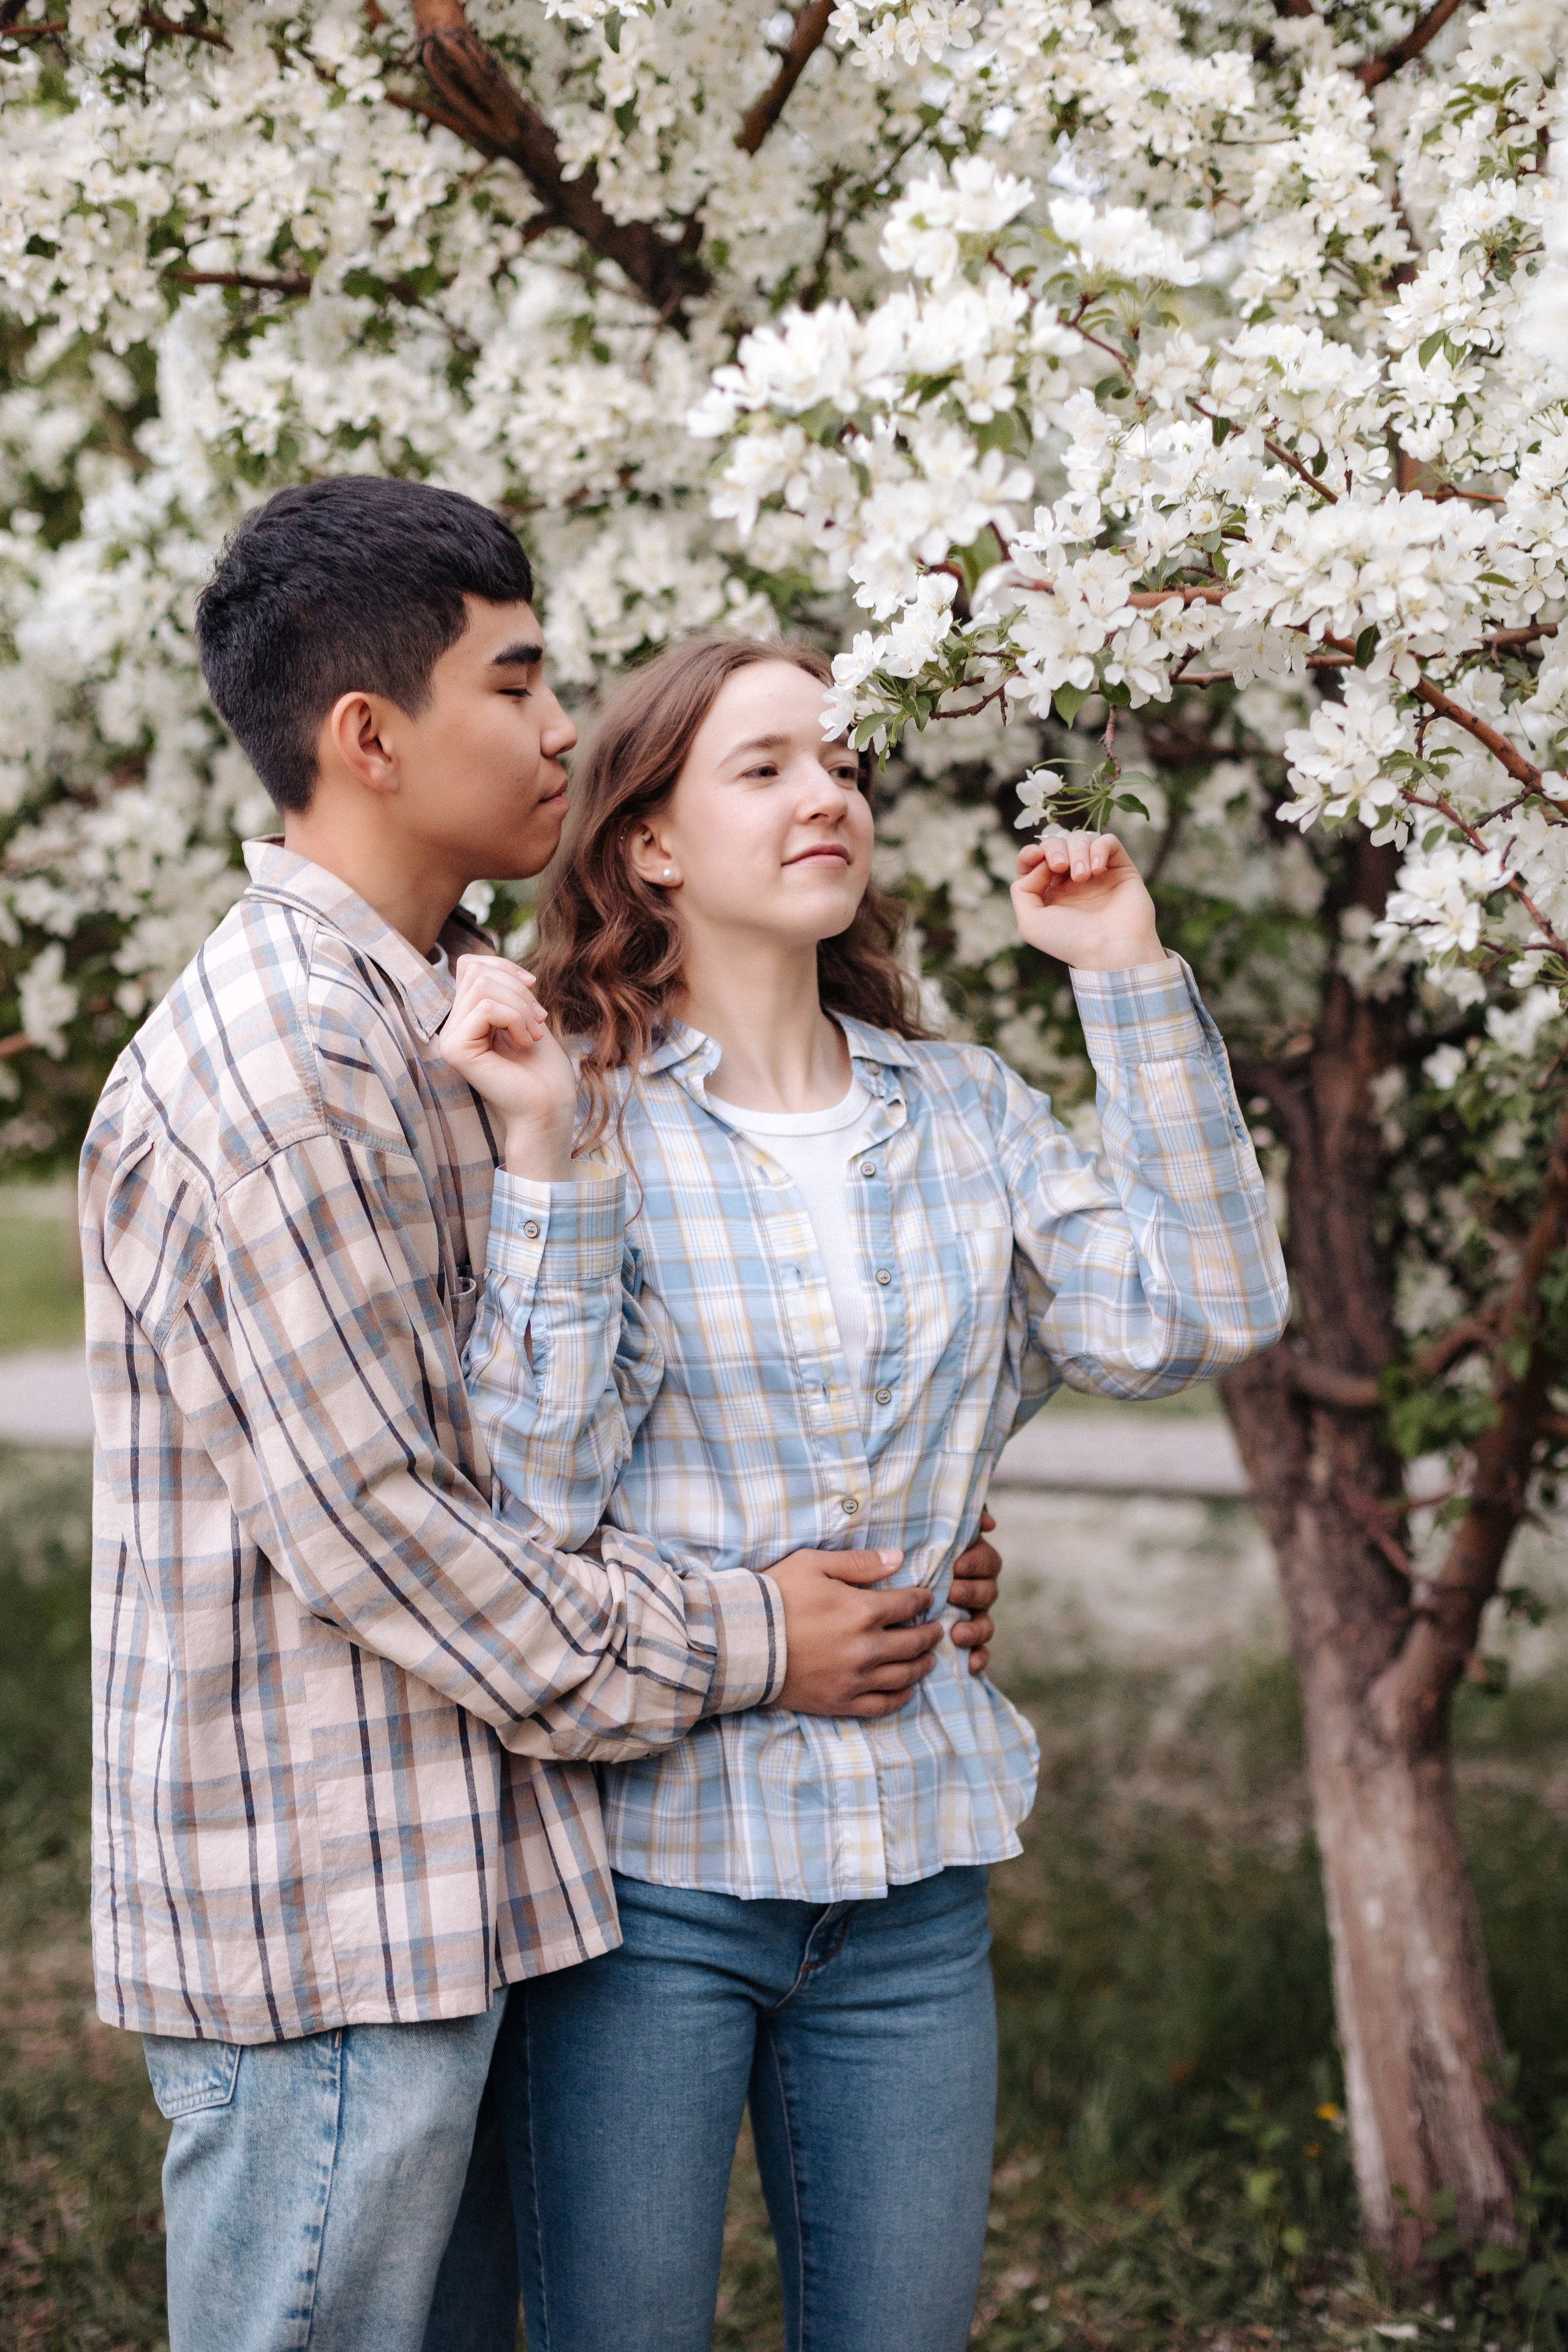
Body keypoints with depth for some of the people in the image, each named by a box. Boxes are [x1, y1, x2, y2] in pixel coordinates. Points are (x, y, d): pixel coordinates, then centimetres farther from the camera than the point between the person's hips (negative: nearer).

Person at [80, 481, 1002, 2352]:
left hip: (436, 1884, 10)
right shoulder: (265, 1072, -18)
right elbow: (363, 1524, -20)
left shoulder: (421, 1023, 15)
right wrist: (740, 1651, -11)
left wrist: (845, 1562, 6)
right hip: (322, 1910, -10)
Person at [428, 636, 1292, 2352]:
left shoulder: (963, 1112, 7)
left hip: (911, 1861, 4)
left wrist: (1133, 980, -5)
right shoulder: (581, 1113, -5)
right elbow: (541, 1483, -14)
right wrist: (544, 1152, -21)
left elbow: (1195, 1319, -5)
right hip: (648, 1848, -4)